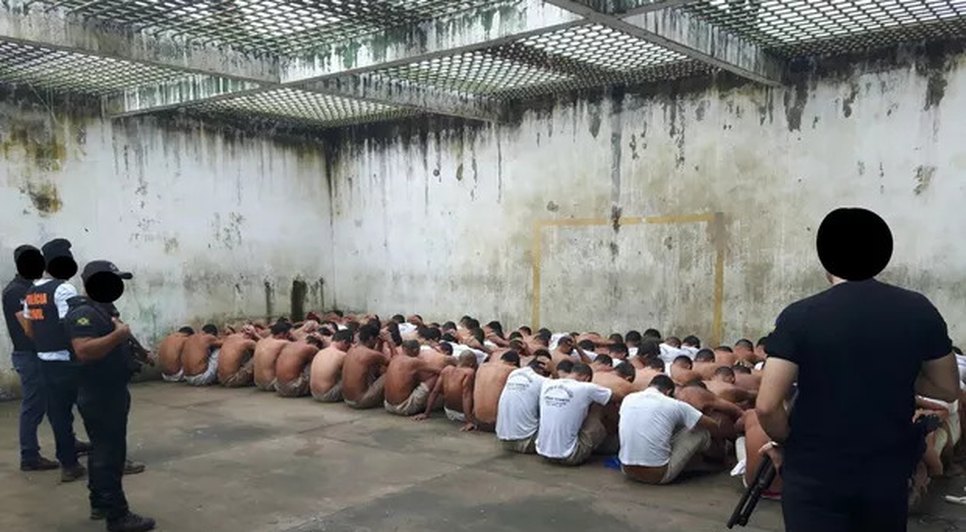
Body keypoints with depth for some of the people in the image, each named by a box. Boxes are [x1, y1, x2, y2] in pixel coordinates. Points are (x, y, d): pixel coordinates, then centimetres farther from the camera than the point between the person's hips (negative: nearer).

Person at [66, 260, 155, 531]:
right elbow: (84, 351, -34)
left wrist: (128, 344, 16)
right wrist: (118, 334, -30)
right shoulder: (83, 313, -20)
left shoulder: (99, 309, 14)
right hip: (100, 398, -11)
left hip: (107, 395, 11)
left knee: (103, 452, 18)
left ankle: (100, 504, 29)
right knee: (110, 455, -6)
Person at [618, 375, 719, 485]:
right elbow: (712, 424, 6)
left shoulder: (627, 399, 6)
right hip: (657, 475, -5)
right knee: (701, 432, 11)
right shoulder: (673, 405, -5)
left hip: (627, 471, 5)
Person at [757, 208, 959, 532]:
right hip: (888, 474, 4)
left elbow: (766, 405, -19)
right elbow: (949, 390, 7)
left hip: (815, 473, -4)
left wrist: (786, 442, 0)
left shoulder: (800, 316, -15)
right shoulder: (919, 310, -4)